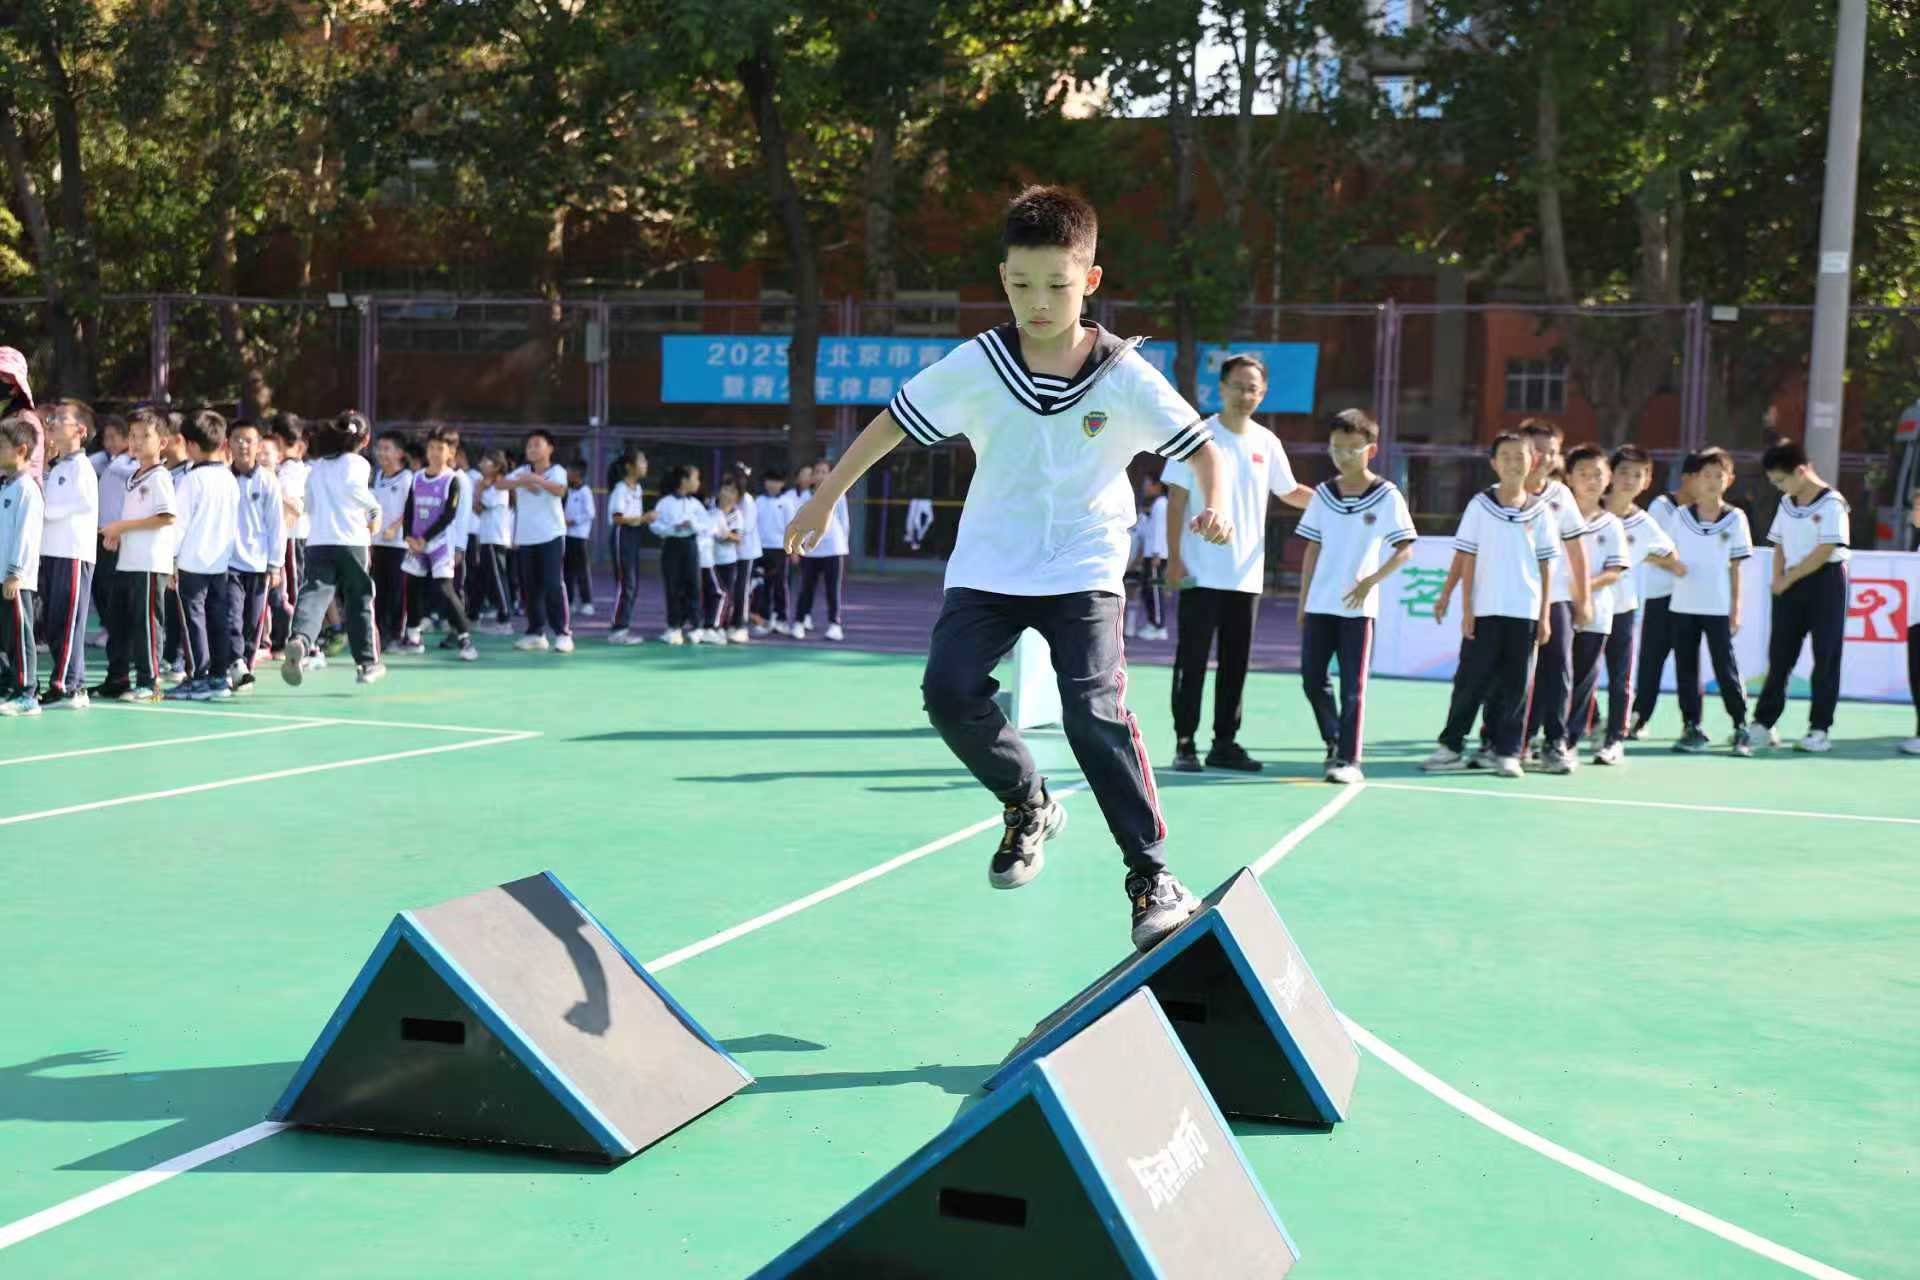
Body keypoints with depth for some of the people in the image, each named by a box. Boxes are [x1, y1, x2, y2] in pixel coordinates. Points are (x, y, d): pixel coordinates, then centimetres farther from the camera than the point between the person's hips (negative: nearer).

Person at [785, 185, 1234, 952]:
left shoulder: (1126, 377, -10)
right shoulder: (977, 365, -8)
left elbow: (1202, 447, -2)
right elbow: (893, 422, 4)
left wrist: (1214, 506, -23)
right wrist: (824, 499, 7)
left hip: (1085, 571, -2)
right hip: (989, 566, 2)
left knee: (1095, 712, -18)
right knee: (949, 691, -17)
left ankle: (1151, 878, -7)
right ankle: (1027, 805, 10)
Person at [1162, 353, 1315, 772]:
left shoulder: (1266, 443, 8)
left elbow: (1291, 493, 21)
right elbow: (1176, 499, -4)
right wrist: (1174, 556, -10)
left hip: (1247, 575, 4)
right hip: (1201, 573, -4)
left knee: (1236, 663, 7)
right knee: (1192, 660, -2)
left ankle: (1224, 743, 14)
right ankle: (1184, 743, 4)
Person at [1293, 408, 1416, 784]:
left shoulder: (1387, 496, -4)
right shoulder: (1323, 494, 8)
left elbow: (1405, 550, -6)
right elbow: (1313, 549, 12)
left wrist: (1370, 581, -17)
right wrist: (1302, 601, 10)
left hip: (1358, 607, -4)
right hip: (1319, 605, 4)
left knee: (1353, 686, -2)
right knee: (1312, 679, 5)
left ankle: (1349, 760, 2)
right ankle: (1334, 741, 25)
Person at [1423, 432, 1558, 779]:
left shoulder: (1540, 511, 4)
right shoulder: (1480, 505, 0)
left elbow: (1546, 566, 6)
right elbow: (1467, 559, 1)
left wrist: (1544, 616, 2)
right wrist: (1466, 610, -4)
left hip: (1525, 611, 1)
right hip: (1484, 610, -1)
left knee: (1515, 685, 5)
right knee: (1471, 680, 3)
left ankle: (1508, 752, 12)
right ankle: (1451, 747, 11)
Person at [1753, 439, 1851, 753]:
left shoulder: (1831, 504, -11)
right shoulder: (1786, 503, 12)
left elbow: (1824, 551, -16)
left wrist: (1789, 579, -11)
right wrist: (1778, 578, -1)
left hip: (1825, 583, -6)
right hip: (1790, 586, 6)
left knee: (1826, 658, -2)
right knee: (1779, 655, 6)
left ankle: (1819, 730, 0)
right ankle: (1764, 723, 11)